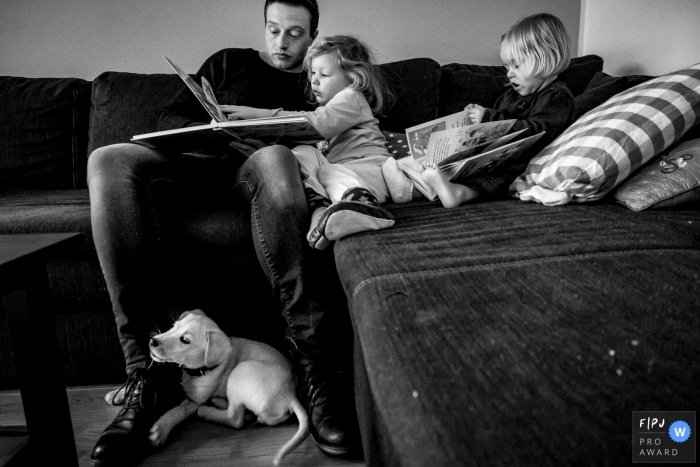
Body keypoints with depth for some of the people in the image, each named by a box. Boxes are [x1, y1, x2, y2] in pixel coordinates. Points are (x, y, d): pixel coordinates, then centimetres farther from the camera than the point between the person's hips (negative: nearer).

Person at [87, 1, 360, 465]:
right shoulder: (229, 62, 27)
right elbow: (171, 117, 18)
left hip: (257, 167, -2)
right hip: (199, 162, 3)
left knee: (274, 156, -39)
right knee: (108, 160, -27)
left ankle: (312, 363, -42)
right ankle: (149, 369, -32)